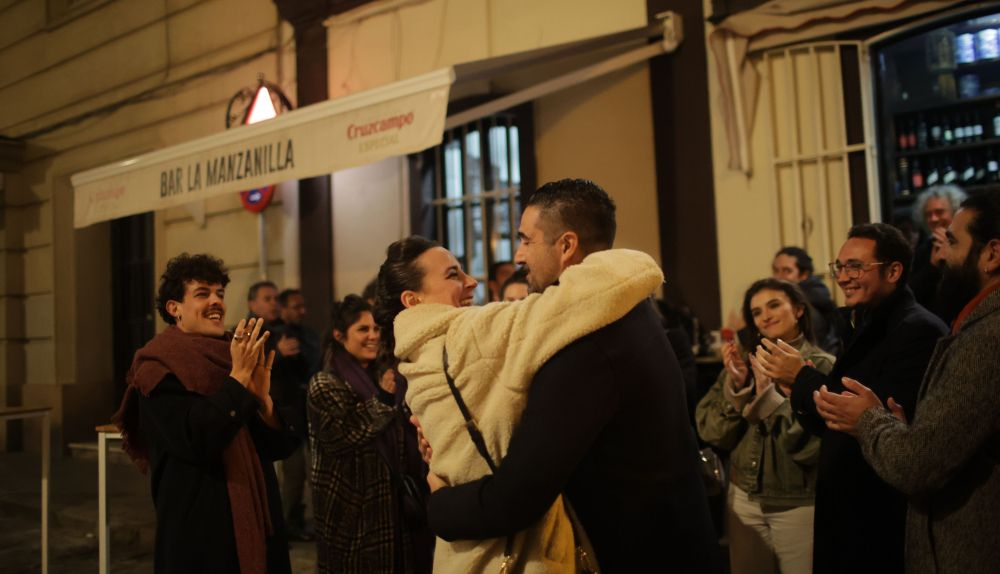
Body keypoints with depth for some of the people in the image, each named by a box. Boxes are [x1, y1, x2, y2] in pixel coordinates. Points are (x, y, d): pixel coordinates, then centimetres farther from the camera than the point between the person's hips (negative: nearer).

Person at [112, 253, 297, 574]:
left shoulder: (235, 360, 7)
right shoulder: (158, 370, -9)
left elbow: (281, 447, 2)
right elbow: (198, 442, -23)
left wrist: (261, 396, -14)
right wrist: (238, 376, -19)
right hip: (200, 532, -6)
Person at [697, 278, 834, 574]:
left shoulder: (822, 367, -9)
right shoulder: (747, 362, 2)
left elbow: (812, 444, -19)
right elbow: (715, 434, -4)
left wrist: (769, 396, -19)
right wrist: (736, 384, -15)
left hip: (799, 504, -4)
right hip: (744, 497, 4)